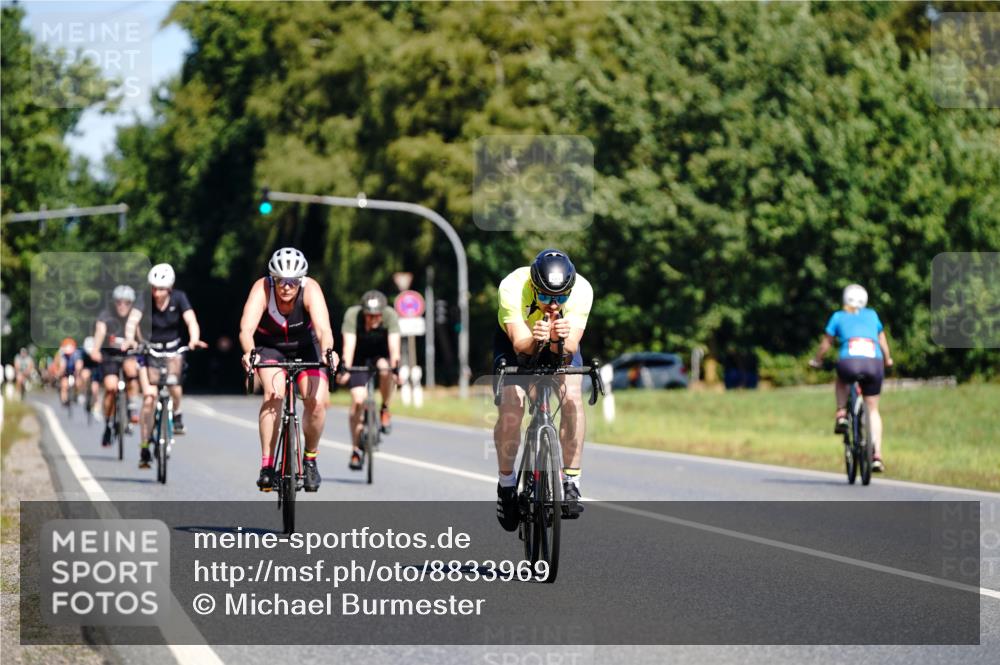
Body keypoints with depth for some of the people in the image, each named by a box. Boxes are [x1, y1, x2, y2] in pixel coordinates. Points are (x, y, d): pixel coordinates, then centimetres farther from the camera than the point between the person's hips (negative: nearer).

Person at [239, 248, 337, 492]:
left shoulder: (310, 289, -28)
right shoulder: (262, 289, -29)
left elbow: (323, 328, -42)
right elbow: (246, 328, -42)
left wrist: (328, 352, -63)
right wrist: (249, 353, -62)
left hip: (305, 346, 1)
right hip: (270, 346, -1)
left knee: (317, 401, -18)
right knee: (274, 394, -28)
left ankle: (310, 459, 9)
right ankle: (266, 465, -22)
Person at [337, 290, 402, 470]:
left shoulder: (390, 315, -27)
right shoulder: (352, 315, -28)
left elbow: (394, 343, -37)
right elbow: (349, 343, -37)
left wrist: (395, 367, -51)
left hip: (381, 354, 0)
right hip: (359, 357, 0)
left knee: (385, 370, -35)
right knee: (358, 400, -14)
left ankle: (385, 410, -9)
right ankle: (357, 450, -2)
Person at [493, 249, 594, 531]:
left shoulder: (581, 290, -33)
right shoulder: (512, 288, -36)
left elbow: (571, 347, -38)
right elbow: (520, 344, -40)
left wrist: (560, 338, -60)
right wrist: (534, 339, -62)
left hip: (561, 345, 1)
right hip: (516, 341, -1)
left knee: (572, 399, -24)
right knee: (511, 406, -21)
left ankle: (571, 481, -13)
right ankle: (506, 484, 0)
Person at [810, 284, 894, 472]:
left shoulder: (838, 317, 18)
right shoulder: (872, 315, 23)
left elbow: (826, 344, 22)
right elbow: (882, 341, 33)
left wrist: (817, 361, 40)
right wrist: (888, 359, 51)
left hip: (850, 363, -1)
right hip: (874, 364, 1)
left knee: (841, 380, 36)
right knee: (872, 409, 16)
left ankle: (841, 414, 14)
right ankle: (877, 456, 6)